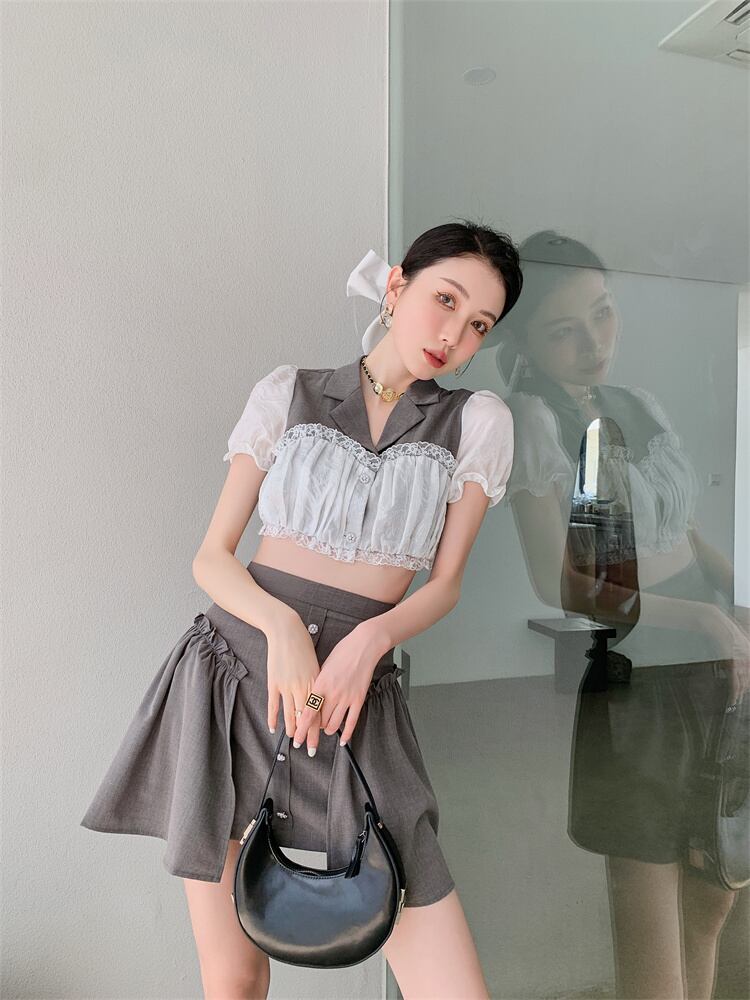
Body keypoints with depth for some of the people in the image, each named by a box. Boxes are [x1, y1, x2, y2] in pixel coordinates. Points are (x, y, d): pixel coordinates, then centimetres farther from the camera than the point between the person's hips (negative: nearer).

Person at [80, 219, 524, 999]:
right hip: (232, 670, 0)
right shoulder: (287, 392, 4)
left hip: (356, 694, 0)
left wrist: (369, 639, -14)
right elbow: (211, 556, 3)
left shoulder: (478, 421, 3)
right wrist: (281, 624, -16)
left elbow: (445, 584, 4)